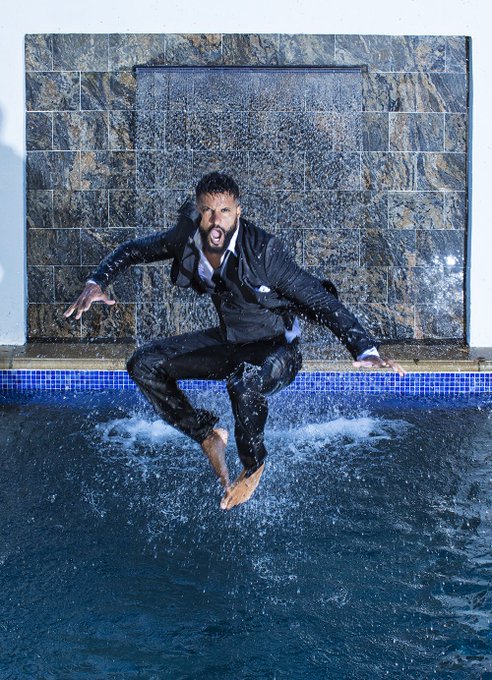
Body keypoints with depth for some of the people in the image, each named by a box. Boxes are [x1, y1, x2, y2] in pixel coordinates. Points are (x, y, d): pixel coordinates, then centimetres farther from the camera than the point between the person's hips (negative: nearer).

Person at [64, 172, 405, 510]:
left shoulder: (265, 250, -28)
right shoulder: (187, 237, -13)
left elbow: (323, 301, -26)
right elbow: (133, 250, 5)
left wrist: (365, 349, -36)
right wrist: (97, 283, -11)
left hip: (277, 349, -6)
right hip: (228, 342, 6)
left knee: (246, 387, -39)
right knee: (144, 365, -5)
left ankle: (254, 464, -7)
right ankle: (208, 434, 10)